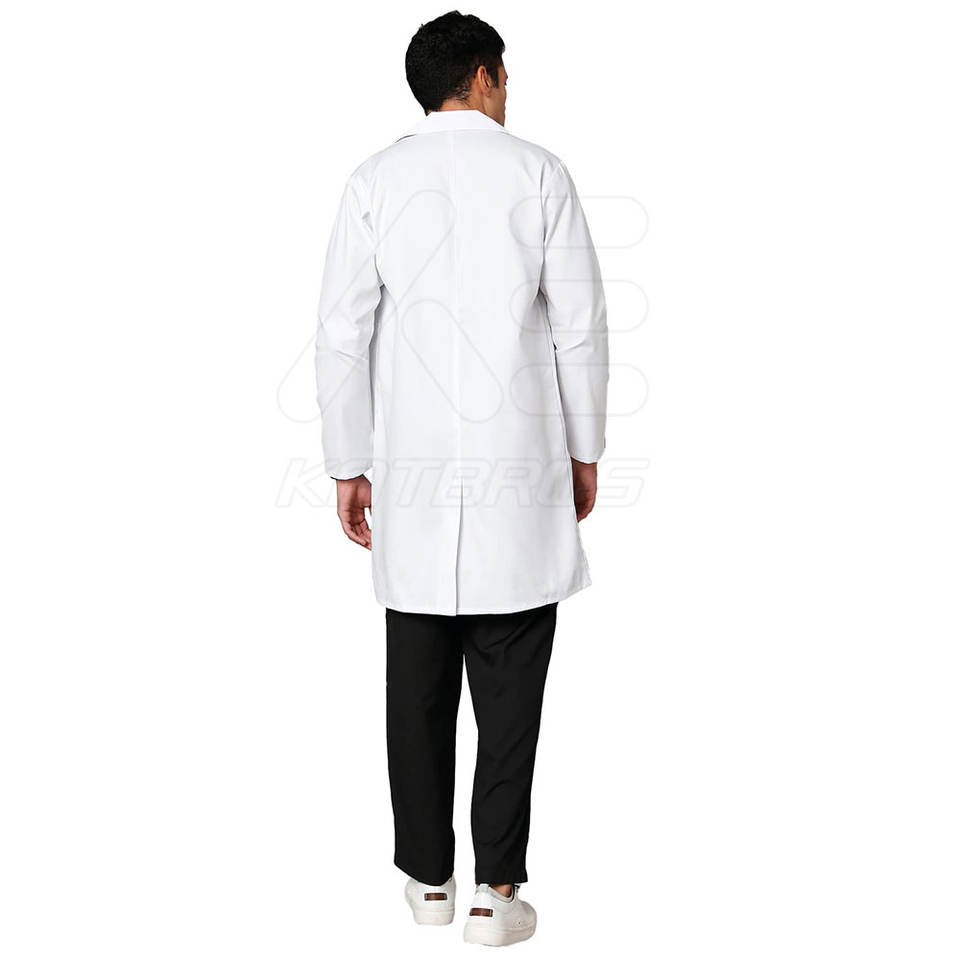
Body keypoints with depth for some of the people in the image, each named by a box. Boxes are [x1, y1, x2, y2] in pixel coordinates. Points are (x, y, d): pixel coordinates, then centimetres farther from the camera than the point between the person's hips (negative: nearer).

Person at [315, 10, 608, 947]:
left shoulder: (374, 182, 2)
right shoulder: (538, 174, -1)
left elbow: (342, 333, 1)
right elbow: (581, 325, -1)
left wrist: (349, 465, 8)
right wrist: (585, 449, 9)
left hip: (413, 474, 2)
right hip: (520, 467, -1)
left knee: (418, 687, 11)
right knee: (509, 693, 5)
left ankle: (427, 875, 22)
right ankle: (497, 890, 9)